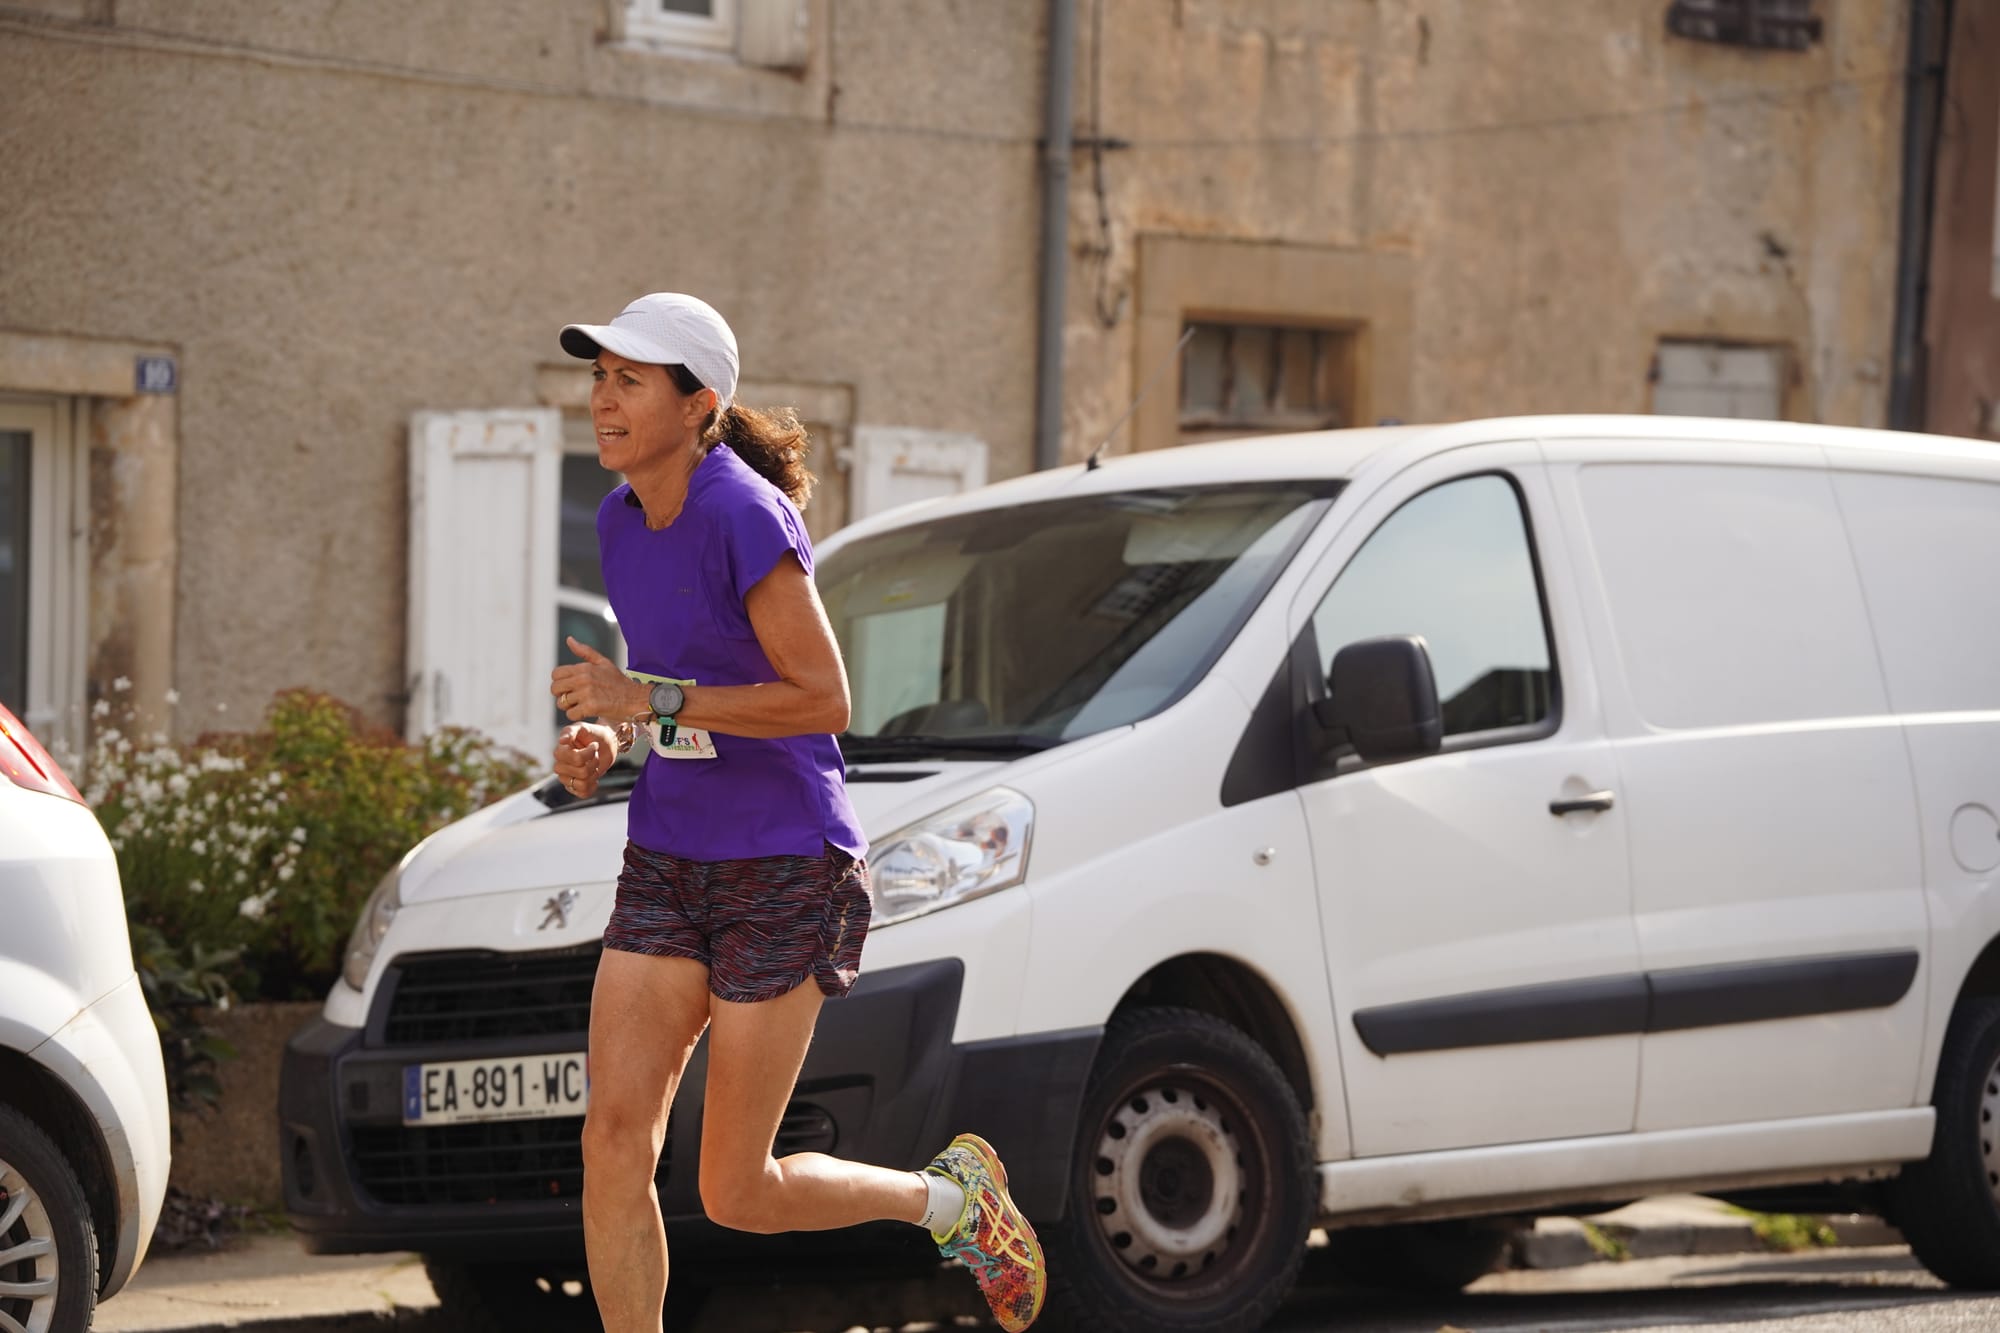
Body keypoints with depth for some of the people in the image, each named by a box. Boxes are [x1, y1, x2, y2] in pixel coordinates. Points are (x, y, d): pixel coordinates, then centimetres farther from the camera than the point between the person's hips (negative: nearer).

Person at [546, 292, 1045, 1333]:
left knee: (735, 1195, -1)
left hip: (784, 875, -7)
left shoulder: (744, 516, -18)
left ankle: (950, 1197, 25)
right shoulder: (620, 520, 6)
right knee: (613, 1142, -5)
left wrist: (650, 702, -24)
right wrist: (607, 737, 1)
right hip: (665, 865, 7)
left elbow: (824, 700, -21)